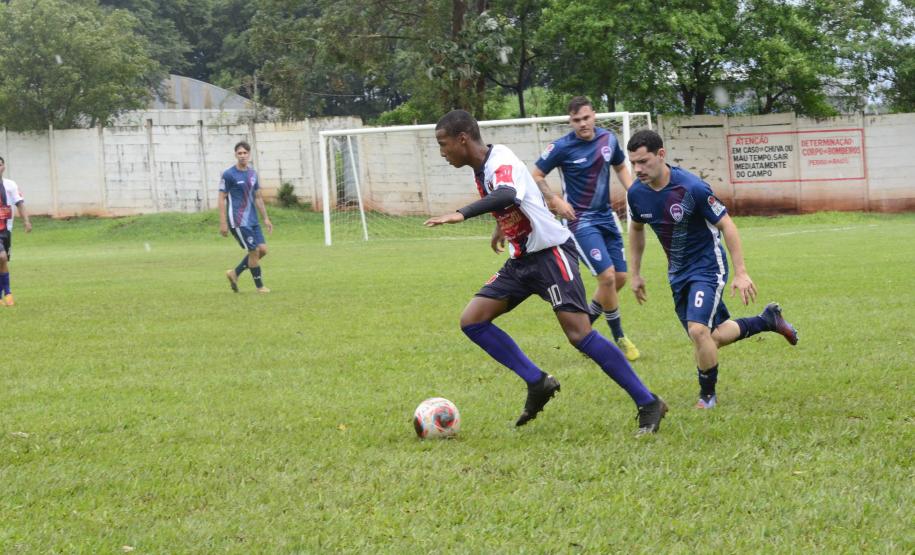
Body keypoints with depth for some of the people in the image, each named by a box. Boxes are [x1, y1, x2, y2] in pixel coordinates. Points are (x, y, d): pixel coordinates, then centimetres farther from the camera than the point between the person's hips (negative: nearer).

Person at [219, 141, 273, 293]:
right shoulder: (229, 175, -8)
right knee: (254, 251, -7)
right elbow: (222, 199, -8)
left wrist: (265, 218, 16)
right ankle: (260, 286, 7)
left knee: (263, 249, 1)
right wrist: (223, 223, -13)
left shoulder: (252, 173, 11)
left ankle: (235, 273, 17)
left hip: (252, 220, 7)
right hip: (238, 221, -7)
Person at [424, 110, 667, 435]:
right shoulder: (480, 169, 7)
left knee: (579, 334, -18)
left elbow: (506, 196, -45)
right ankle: (538, 384, 4)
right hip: (522, 260, 9)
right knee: (472, 321, -1)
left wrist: (462, 214, -55)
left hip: (552, 253, -9)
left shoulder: (501, 162, -22)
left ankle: (648, 405, -9)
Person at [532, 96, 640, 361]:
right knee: (607, 275, -16)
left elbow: (621, 167, 19)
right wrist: (555, 201, -16)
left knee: (619, 279, 5)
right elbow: (536, 175, -4)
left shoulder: (608, 139, 1)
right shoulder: (562, 147, -13)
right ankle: (619, 339, 0)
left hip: (606, 217, 6)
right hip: (581, 220, -6)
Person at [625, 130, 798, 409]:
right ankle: (767, 321, 34)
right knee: (712, 338, 11)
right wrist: (635, 273, 16)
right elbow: (636, 229, 13)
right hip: (678, 272, 7)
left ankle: (708, 394, -1)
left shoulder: (692, 188, -25)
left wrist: (741, 273, -18)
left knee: (698, 330, -23)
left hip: (708, 266, -7)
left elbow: (726, 224, -17)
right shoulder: (636, 193, -8)